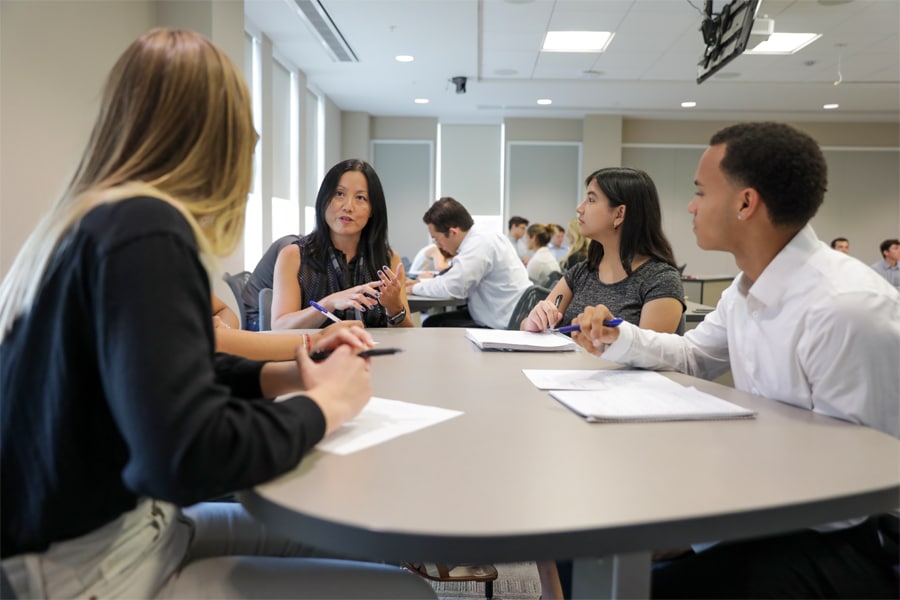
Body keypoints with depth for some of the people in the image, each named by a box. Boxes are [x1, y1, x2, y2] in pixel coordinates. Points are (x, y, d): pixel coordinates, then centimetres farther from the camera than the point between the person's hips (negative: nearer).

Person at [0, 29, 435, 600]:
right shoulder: (144, 231, -24)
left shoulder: (90, 220, 5)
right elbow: (188, 456, -33)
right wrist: (325, 404, -17)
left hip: (94, 530, 10)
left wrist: (289, 376, 2)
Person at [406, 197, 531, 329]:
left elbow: (451, 287, -24)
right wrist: (419, 282, 9)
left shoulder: (481, 242, -22)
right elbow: (455, 279, 18)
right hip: (493, 316, 9)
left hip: (505, 327, -9)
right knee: (431, 323, 10)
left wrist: (414, 288, -7)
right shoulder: (477, 238, 6)